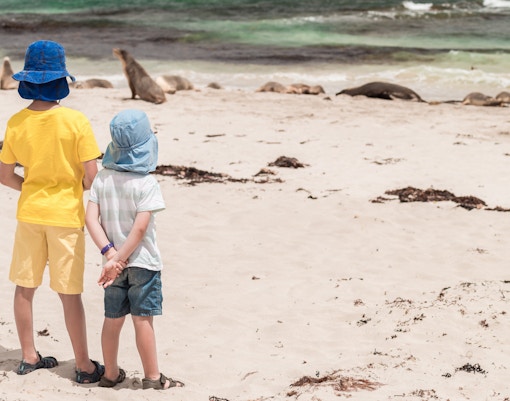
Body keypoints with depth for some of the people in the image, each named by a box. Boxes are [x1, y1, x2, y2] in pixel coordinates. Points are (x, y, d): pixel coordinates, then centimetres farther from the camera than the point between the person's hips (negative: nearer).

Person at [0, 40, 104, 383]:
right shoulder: (76, 121, -16)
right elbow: (91, 175, -15)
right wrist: (77, 190, 6)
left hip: (29, 212, 4)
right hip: (66, 214, -3)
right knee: (70, 294, 3)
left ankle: (29, 357, 25)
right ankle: (84, 366, 12)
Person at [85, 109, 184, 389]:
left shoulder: (102, 179, 0)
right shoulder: (147, 184, -15)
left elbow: (91, 219, -6)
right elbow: (140, 228, -21)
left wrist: (110, 254, -11)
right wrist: (118, 259, -16)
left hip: (115, 263, 5)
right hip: (142, 262, -5)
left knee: (113, 319, 14)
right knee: (143, 320, 1)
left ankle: (110, 374, 25)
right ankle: (152, 377, 11)